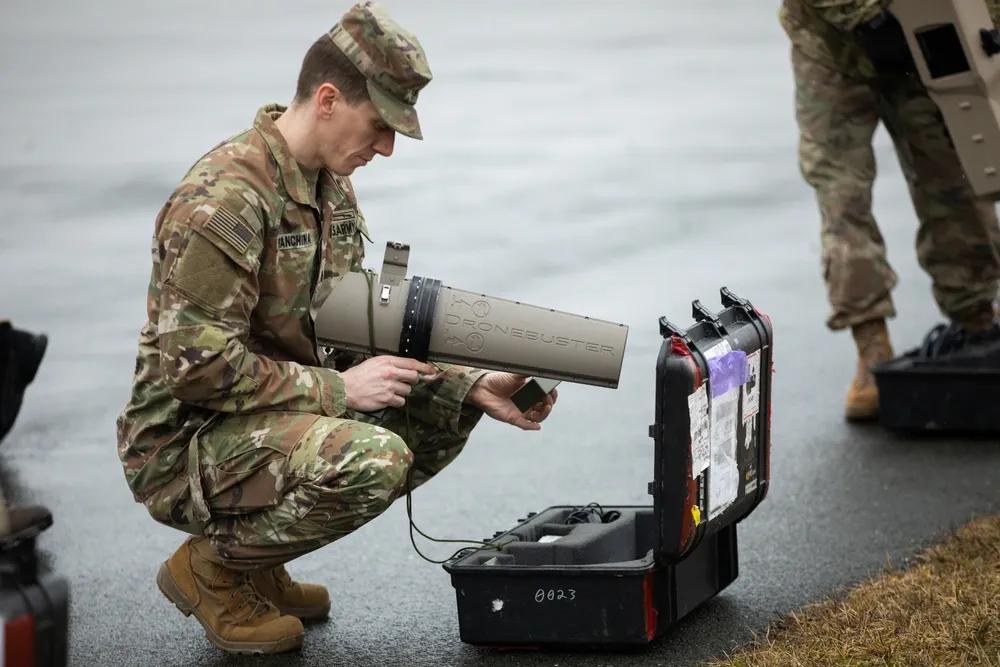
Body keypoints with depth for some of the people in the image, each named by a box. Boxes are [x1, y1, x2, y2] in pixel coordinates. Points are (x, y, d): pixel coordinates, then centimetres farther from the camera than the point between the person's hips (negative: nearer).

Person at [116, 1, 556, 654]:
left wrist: (471, 388, -1)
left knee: (442, 414, 3)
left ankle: (260, 563, 9)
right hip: (186, 446, -10)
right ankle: (212, 566, -5)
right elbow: (194, 363, -26)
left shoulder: (333, 189, 9)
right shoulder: (223, 198, -22)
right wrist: (337, 389, -21)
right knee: (372, 458, -31)